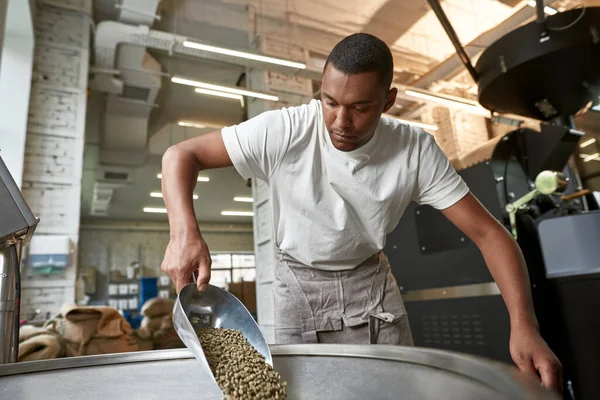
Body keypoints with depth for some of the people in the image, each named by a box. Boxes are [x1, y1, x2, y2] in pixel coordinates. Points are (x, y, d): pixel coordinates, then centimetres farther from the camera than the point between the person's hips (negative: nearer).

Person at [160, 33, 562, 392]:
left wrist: (524, 326, -29)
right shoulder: (282, 132, -25)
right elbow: (181, 155, -20)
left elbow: (488, 232, -17)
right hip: (300, 286, -1)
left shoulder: (416, 151, -19)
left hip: (371, 283, 2)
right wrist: (185, 233, -38)